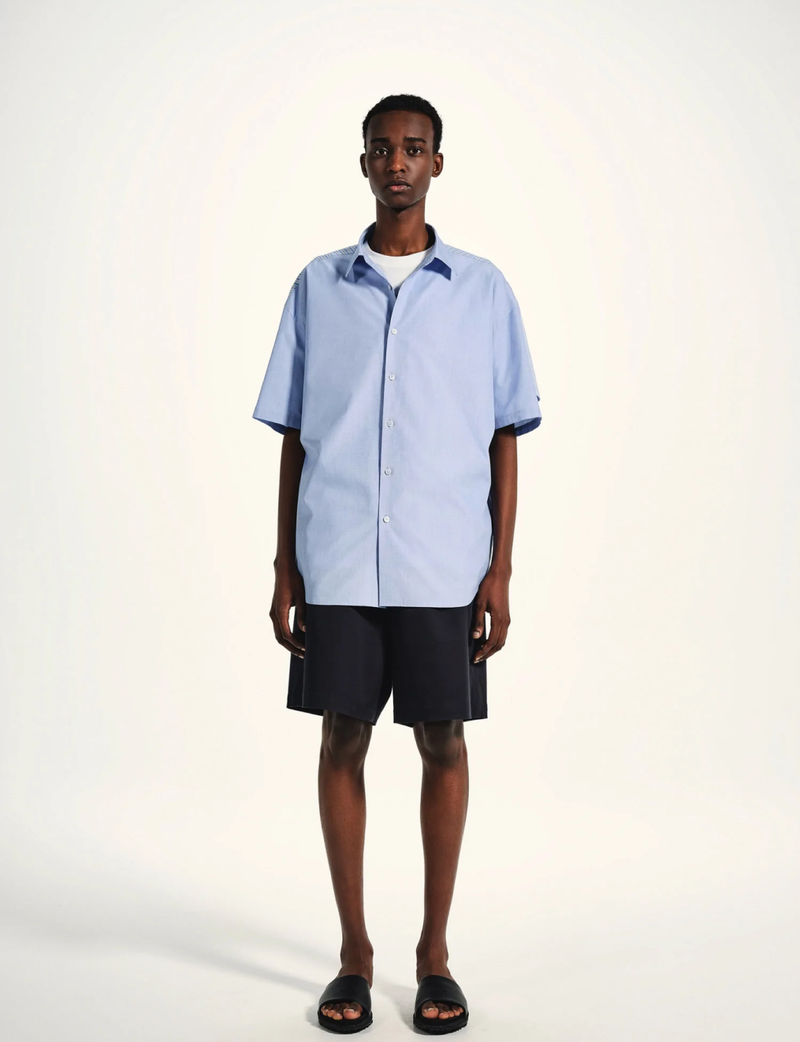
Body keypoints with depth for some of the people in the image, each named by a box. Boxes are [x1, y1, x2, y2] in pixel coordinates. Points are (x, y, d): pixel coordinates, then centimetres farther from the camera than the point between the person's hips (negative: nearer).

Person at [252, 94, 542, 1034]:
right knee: (343, 739, 6)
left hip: (443, 565, -1)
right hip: (338, 562, 1)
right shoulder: (318, 287, 9)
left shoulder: (483, 290, 6)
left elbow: (506, 440, 5)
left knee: (442, 743, 5)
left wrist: (500, 571, -1)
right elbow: (293, 438, 9)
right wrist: (284, 569, 4)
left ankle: (435, 950, 21)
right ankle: (353, 950, 21)